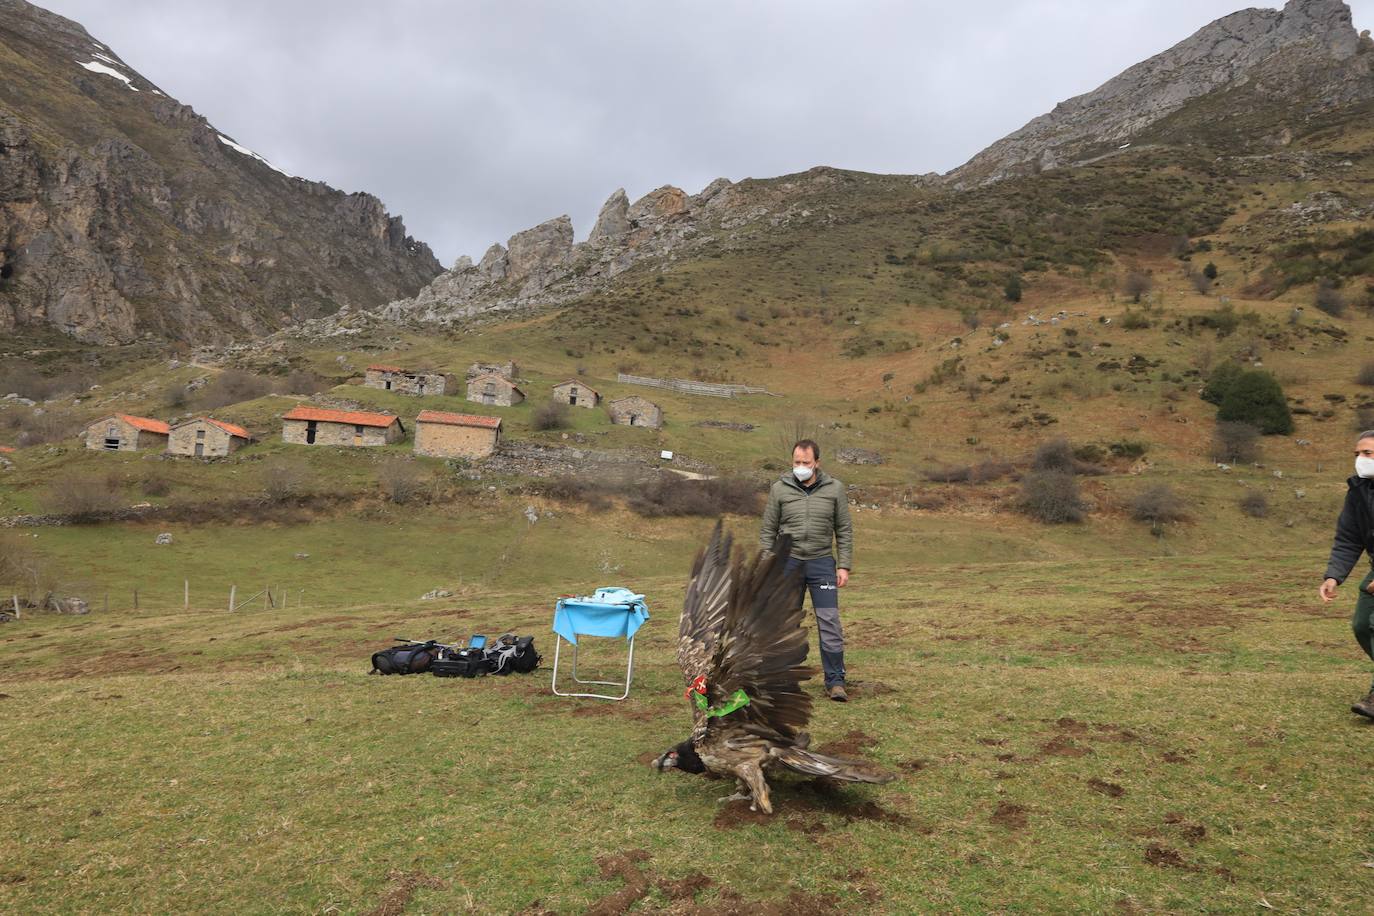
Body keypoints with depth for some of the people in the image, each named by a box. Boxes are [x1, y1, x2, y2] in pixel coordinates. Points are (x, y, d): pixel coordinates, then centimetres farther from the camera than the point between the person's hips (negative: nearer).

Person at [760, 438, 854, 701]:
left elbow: (844, 531, 5)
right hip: (788, 563, 1)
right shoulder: (779, 489, 0)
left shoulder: (834, 489, 0)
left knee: (830, 623, -5)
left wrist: (844, 566, -2)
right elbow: (768, 531, 4)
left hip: (822, 563, -1)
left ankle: (835, 682, 2)